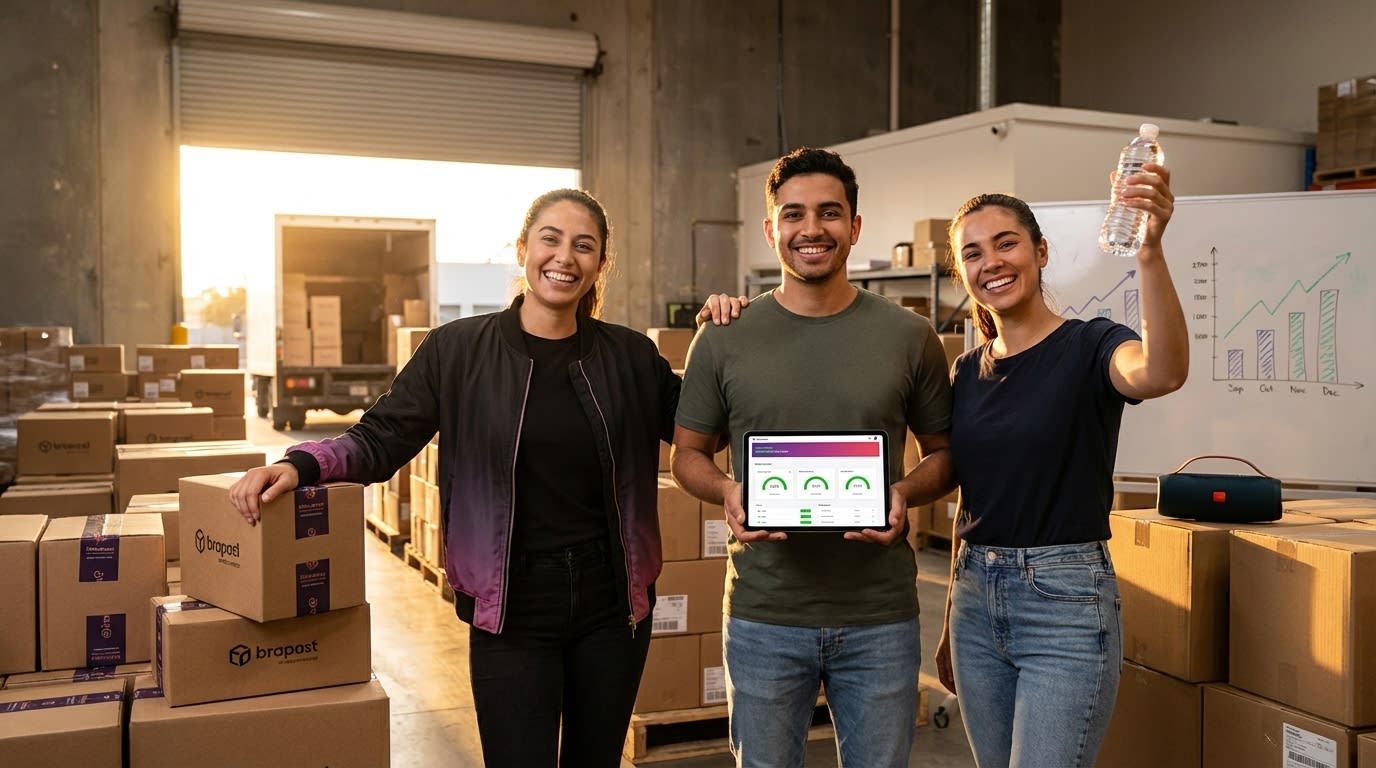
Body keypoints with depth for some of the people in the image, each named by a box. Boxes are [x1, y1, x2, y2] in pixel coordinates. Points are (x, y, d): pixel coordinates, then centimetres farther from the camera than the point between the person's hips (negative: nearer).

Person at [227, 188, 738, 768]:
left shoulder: (629, 356, 1)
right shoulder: (458, 349, -5)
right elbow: (380, 439, -3)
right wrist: (301, 464, -21)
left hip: (613, 604, 3)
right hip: (512, 611, -2)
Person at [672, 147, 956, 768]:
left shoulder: (909, 336, 0)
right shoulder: (723, 339, -1)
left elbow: (945, 452, 8)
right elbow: (688, 454, 7)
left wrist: (905, 494, -13)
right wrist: (728, 493, -14)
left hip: (881, 616, 1)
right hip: (763, 616, 0)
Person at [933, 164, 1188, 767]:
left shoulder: (1088, 346, -8)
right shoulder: (967, 372, 8)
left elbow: (1162, 373, -34)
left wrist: (1150, 251, -47)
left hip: (1066, 603, -6)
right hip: (976, 603, 6)